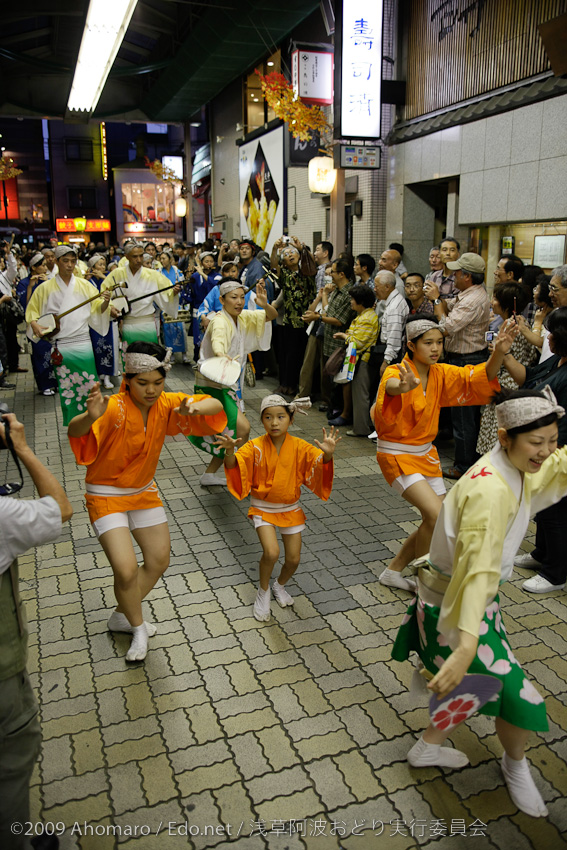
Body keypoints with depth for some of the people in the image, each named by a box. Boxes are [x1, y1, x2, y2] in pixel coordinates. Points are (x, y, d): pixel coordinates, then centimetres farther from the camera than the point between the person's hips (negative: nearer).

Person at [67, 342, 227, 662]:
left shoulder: (166, 404, -12)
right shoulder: (114, 408, -28)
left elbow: (216, 406, -17)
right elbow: (75, 431, -45)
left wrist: (196, 408, -40)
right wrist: (91, 416, -68)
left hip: (145, 492, 6)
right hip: (107, 496, -6)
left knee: (159, 561, 12)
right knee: (126, 570, -15)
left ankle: (121, 617, 33)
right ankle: (138, 628, 14)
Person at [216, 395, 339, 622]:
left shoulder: (299, 447, -10)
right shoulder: (255, 447, -14)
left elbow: (320, 465, -16)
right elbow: (233, 467, -24)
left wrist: (327, 454, -38)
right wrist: (230, 451, -45)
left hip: (290, 509, 3)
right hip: (263, 508, -2)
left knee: (294, 559, 6)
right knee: (271, 552, -21)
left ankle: (280, 586, 40)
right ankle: (263, 591, 9)